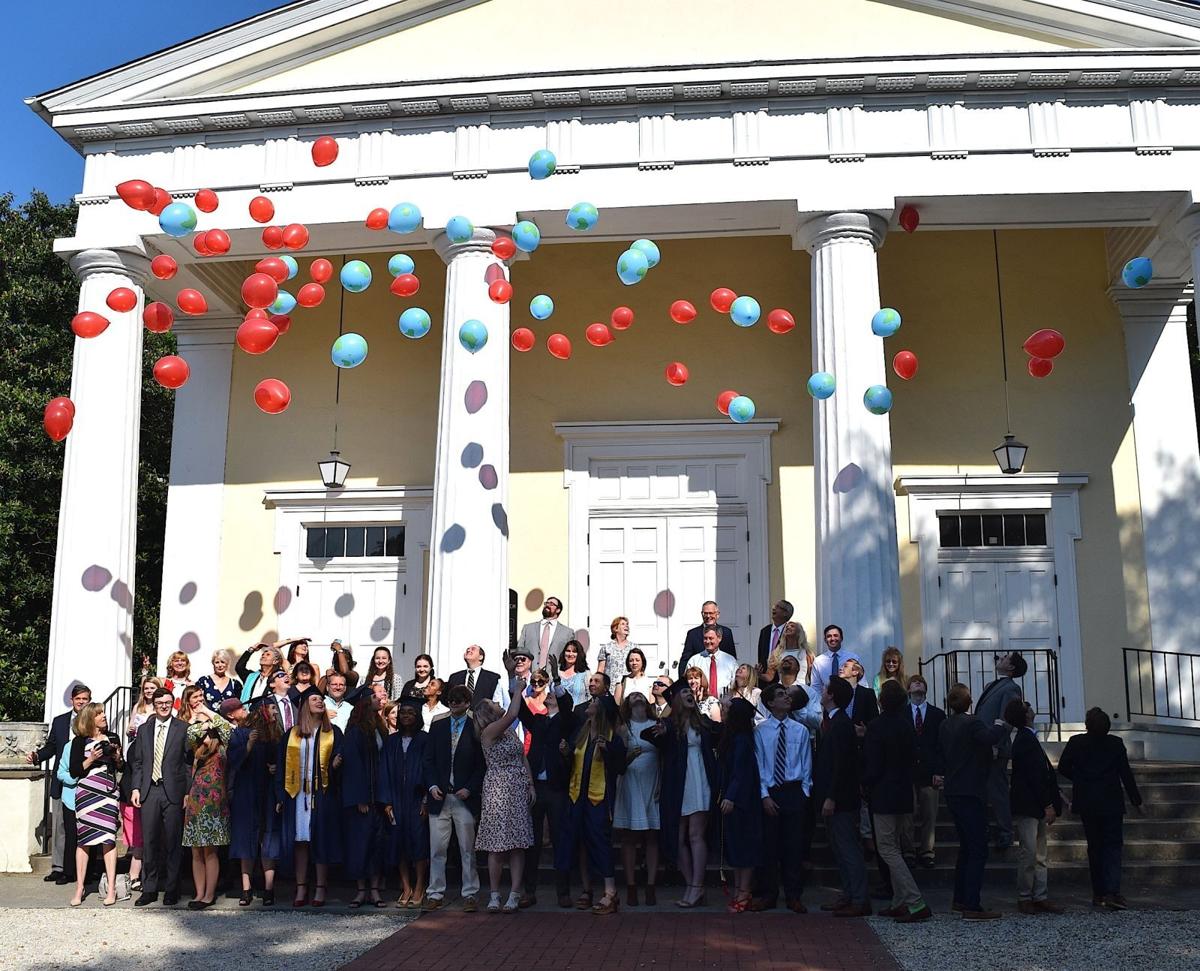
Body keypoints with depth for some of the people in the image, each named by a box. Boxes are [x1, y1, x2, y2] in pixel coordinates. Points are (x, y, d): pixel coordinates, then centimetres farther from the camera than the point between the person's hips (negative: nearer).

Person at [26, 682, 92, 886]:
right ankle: (58, 867, 16)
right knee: (59, 825, 7)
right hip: (61, 783, 4)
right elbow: (51, 747, 13)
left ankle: (72, 869, 5)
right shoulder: (59, 721, 12)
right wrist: (36, 756, -4)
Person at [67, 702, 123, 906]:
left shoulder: (113, 738, 12)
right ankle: (79, 888, 12)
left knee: (108, 839, -4)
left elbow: (122, 767, 17)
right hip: (86, 792, -2)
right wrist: (90, 760, -14)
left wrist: (117, 758, -2)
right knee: (83, 839, 1)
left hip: (108, 792, 2)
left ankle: (111, 889, -1)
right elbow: (74, 771, -1)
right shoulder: (80, 741, 2)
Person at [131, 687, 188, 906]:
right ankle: (149, 889, 14)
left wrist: (188, 792, -6)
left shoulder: (183, 729, 2)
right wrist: (136, 788, 3)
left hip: (173, 791, -3)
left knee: (173, 841, 1)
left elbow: (189, 760, 0)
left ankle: (171, 890, 9)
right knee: (149, 841, 5)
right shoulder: (144, 729, 14)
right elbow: (137, 762, 15)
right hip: (149, 791, 3)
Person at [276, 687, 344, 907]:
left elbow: (340, 757, 5)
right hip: (297, 793, 1)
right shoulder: (291, 734, 11)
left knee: (321, 840, -1)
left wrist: (336, 765, -19)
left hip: (323, 794, -1)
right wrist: (280, 796, 3)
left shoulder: (333, 732, 9)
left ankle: (320, 890, 6)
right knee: (300, 840, 2)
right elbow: (281, 765, 9)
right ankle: (301, 889, 9)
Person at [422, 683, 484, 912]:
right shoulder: (437, 727, 10)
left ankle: (469, 895, 11)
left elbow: (481, 765, 1)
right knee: (437, 849, 4)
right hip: (439, 797, 2)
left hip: (464, 798, -2)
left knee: (467, 849, 3)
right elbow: (429, 760, 9)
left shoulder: (476, 729, 1)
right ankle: (435, 894, 11)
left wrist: (470, 789, -9)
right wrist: (432, 785, -4)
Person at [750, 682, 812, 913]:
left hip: (794, 792, 1)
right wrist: (765, 796, -7)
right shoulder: (761, 731, -2)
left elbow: (806, 766, 5)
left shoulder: (801, 730, 2)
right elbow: (759, 766, -1)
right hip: (769, 792, -1)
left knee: (794, 845, 5)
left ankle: (794, 896, 17)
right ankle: (767, 894, 17)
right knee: (768, 845, 5)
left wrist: (804, 793, 0)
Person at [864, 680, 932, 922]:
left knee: (887, 849, -3)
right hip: (905, 794, 8)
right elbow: (912, 759, 13)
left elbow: (873, 767, -15)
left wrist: (865, 785, 2)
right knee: (894, 846, 17)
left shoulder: (876, 728, -17)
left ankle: (916, 903, -11)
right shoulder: (906, 724, 5)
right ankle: (900, 902, 18)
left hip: (883, 796, -7)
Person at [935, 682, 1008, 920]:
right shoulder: (972, 723, -16)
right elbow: (989, 738, -37)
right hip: (970, 793, -9)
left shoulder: (945, 725, 11)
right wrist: (1002, 725, -18)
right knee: (978, 851, -7)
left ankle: (960, 899, 26)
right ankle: (972, 907, -10)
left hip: (953, 792, 9)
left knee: (967, 847, 19)